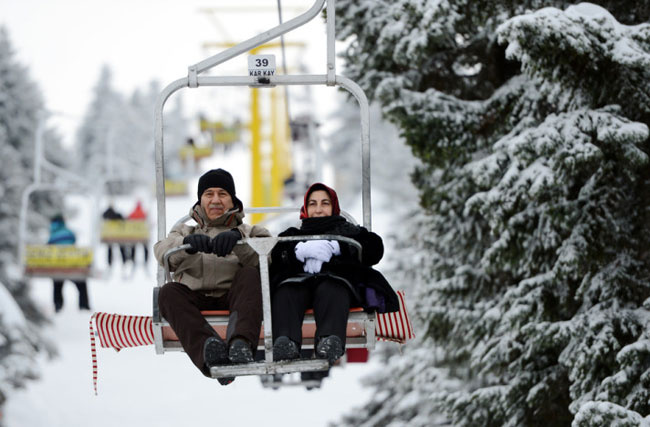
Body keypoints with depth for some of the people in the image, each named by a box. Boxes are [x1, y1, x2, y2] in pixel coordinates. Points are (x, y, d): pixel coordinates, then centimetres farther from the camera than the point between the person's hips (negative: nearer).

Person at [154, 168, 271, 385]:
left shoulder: (250, 232, 29)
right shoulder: (185, 232, 32)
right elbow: (162, 252, 5)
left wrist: (238, 239, -20)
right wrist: (188, 243, -19)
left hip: (233, 297, -1)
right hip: (195, 299, 1)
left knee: (250, 275, -31)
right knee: (169, 291, -31)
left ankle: (241, 342, -58)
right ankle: (208, 352, -56)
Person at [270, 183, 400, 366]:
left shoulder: (348, 231, 37)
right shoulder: (292, 234, 40)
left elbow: (374, 248, 13)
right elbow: (275, 254, 15)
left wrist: (335, 248, -1)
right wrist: (302, 249, -7)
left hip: (336, 277, -1)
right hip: (297, 278, 1)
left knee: (331, 289, -40)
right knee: (285, 291, -37)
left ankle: (330, 341, -68)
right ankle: (285, 342, -63)